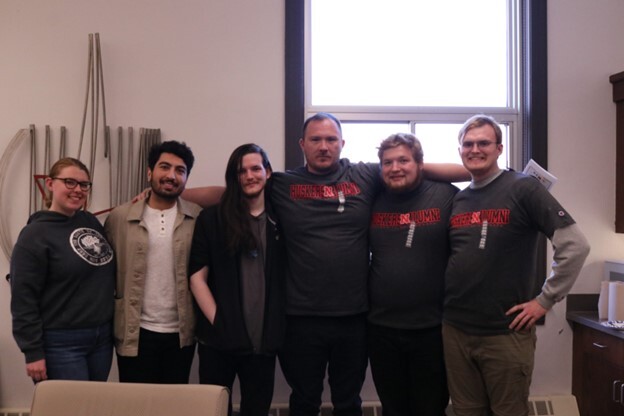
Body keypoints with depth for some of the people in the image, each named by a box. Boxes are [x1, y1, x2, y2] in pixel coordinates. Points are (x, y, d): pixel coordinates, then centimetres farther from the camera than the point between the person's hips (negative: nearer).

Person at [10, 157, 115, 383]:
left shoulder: (92, 222, 8)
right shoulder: (35, 234, -10)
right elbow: (23, 299, -12)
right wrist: (33, 352, -15)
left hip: (102, 338, 6)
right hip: (61, 344, -6)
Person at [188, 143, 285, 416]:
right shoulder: (211, 218, 1)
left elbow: (287, 276, 9)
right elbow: (197, 277, -3)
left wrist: (276, 327, 0)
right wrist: (217, 322, -10)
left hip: (263, 339, 2)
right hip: (219, 338, -1)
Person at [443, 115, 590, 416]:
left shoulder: (523, 188, -8)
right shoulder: (456, 199, 9)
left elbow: (575, 245, -12)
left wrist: (545, 300, -11)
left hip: (506, 332, -5)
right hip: (455, 329, 5)